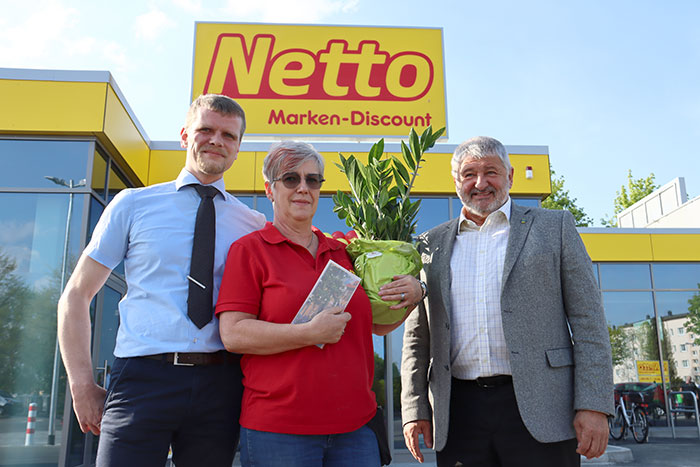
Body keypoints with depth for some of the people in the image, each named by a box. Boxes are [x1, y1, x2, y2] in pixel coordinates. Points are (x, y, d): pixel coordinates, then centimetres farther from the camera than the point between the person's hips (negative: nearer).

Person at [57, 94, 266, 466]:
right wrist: (82, 385, -1)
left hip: (219, 386, 2)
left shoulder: (254, 224, 7)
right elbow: (75, 297, 6)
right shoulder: (133, 205, 5)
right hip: (142, 378, -1)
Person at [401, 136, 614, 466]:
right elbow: (417, 337, 13)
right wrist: (414, 410, 6)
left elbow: (588, 321, 1)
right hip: (458, 416, 2)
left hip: (539, 410, -1)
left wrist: (593, 405, -7)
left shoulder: (554, 227, 6)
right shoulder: (432, 244, 11)